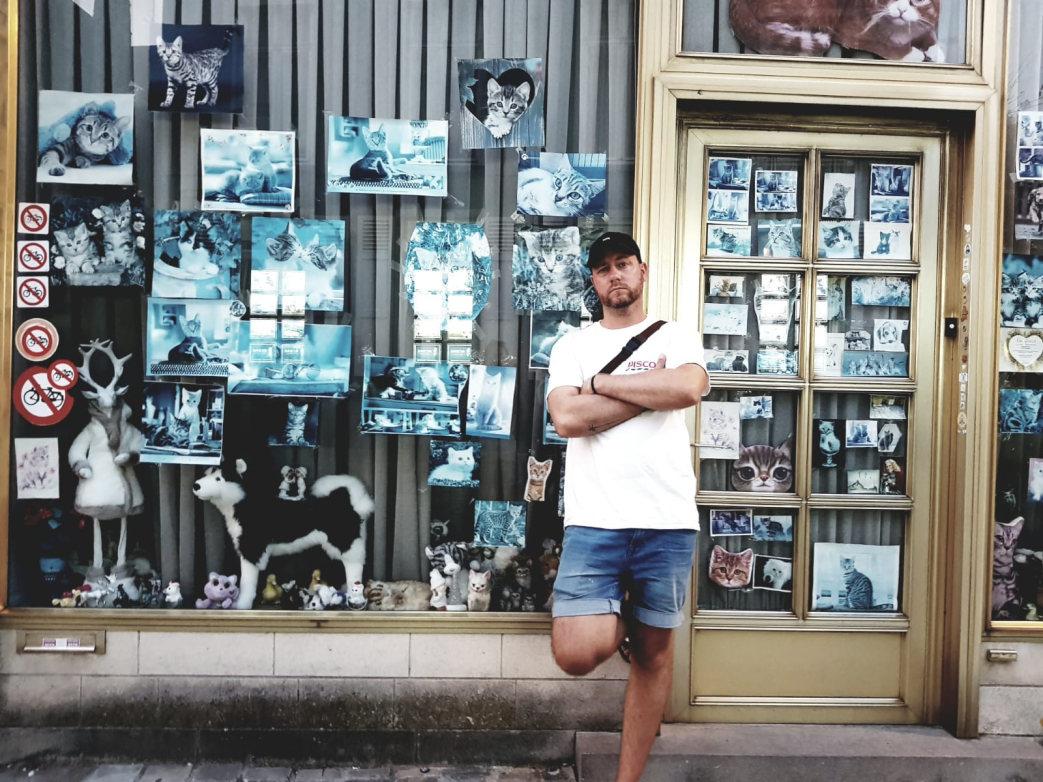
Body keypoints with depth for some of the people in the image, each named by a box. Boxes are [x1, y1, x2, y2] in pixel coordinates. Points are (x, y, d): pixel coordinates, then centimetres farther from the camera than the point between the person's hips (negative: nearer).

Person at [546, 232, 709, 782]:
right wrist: (652, 387, -6)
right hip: (593, 522, 0)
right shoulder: (572, 346, 10)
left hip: (668, 522, 1)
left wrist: (601, 382, -6)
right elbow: (568, 418, -7)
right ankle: (617, 621, 22)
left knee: (654, 654, 9)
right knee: (577, 655, -12)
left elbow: (690, 388, -13)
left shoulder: (677, 338, 10)